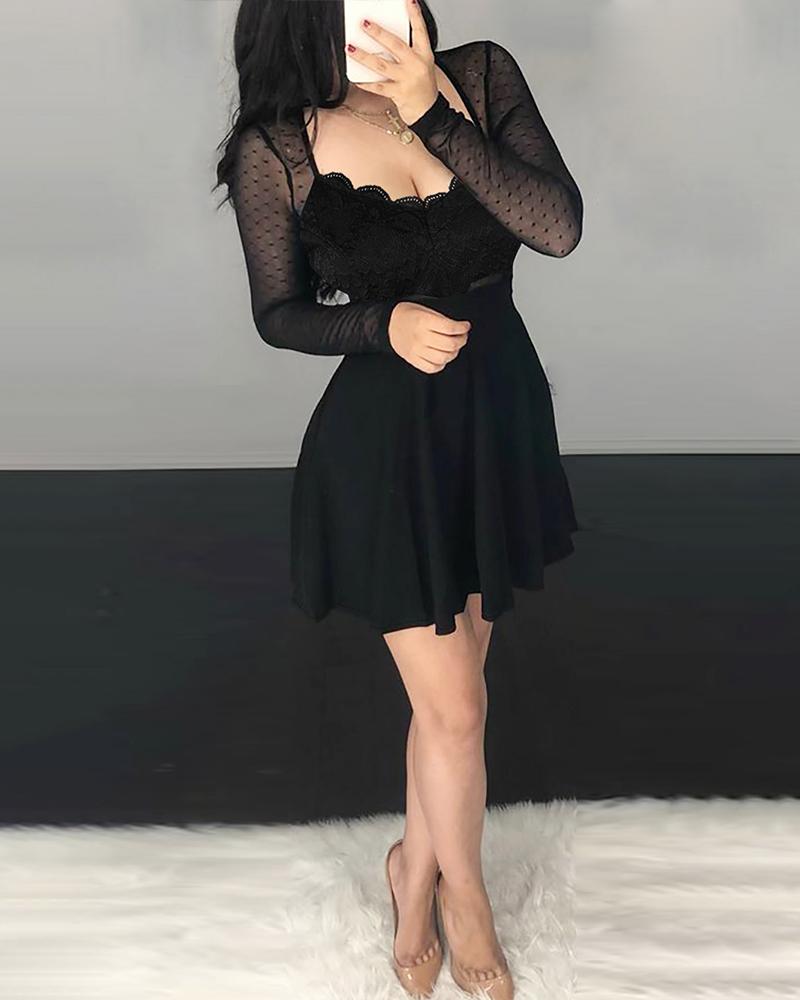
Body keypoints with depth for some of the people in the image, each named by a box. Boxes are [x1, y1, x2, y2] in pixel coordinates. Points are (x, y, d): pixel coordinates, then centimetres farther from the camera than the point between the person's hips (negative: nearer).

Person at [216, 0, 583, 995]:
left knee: (453, 677, 17)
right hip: (382, 438, -3)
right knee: (453, 705, 4)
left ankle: (415, 869, 43)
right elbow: (279, 312, -1)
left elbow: (560, 227, -16)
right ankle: (465, 897, 35)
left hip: (501, 412, 4)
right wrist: (385, 326, -20)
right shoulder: (275, 148, -11)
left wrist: (434, 117, -23)